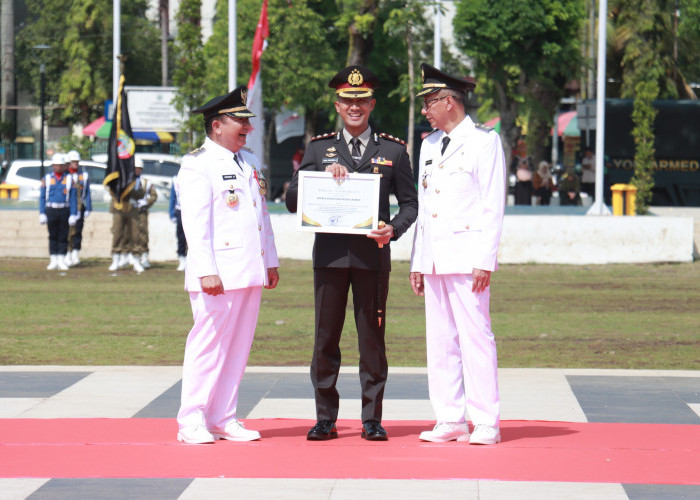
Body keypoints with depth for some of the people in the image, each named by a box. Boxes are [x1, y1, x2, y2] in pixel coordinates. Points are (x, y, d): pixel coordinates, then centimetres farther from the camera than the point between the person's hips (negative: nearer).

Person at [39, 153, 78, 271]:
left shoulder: (69, 179, 4)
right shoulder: (46, 179, 6)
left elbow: (73, 198, 0)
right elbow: (42, 197, 5)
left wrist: (73, 215, -7)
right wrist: (42, 214, -3)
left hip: (64, 211, 0)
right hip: (51, 211, 0)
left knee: (63, 237, 0)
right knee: (53, 237, 3)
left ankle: (61, 261, 6)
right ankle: (53, 261, 8)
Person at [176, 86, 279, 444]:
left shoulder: (249, 162, 19)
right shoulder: (197, 165, -7)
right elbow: (195, 222, -14)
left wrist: (270, 262, 19)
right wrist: (207, 271, -21)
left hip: (250, 272, 8)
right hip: (219, 274, -8)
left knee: (238, 347, 8)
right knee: (208, 344, -6)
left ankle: (223, 420, 13)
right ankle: (192, 423, 0)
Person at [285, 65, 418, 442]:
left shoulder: (393, 150, 9)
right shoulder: (318, 148, 10)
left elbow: (409, 202, 10)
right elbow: (292, 201, 5)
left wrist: (393, 229, -10)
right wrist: (324, 176, -11)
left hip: (372, 255, -1)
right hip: (330, 254, 1)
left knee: (372, 338, 1)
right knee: (325, 338, 2)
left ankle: (372, 419, 7)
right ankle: (325, 419, 8)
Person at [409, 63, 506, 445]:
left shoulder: (484, 141, -2)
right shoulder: (429, 145, 18)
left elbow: (494, 206, -6)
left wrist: (485, 260, -13)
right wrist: (417, 262, 15)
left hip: (468, 254, -7)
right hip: (435, 257, 7)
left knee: (475, 336, -8)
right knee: (439, 341, 5)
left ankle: (485, 423, -6)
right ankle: (450, 420, 8)